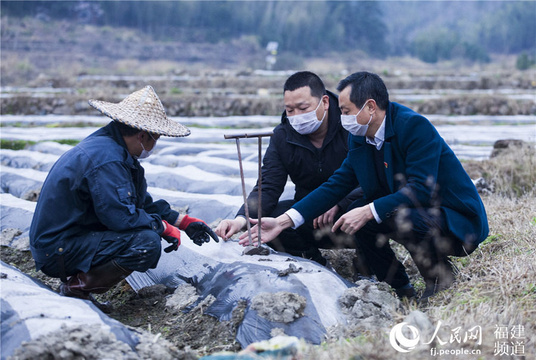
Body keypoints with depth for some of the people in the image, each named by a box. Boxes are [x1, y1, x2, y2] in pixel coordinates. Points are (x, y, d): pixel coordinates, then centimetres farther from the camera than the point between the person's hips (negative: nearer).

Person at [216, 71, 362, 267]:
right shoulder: (282, 136, -3)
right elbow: (268, 187, -11)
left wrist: (338, 204, -34)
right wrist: (241, 219, -30)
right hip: (309, 212, 4)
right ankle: (312, 260, 3)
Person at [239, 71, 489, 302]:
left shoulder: (415, 126, -21)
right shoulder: (360, 138, 3)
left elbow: (421, 189, -29)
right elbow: (337, 185, 2)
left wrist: (368, 212, -30)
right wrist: (281, 222, -5)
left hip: (459, 222, -8)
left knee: (399, 217, -33)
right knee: (356, 217, -5)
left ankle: (441, 279, -6)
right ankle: (400, 292, 6)